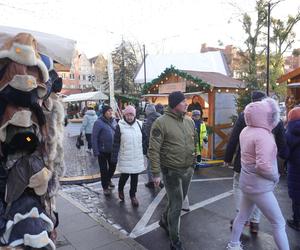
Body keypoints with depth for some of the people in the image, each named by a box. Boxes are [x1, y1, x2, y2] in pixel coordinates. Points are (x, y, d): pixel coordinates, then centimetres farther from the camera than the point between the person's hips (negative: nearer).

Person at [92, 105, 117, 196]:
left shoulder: (114, 120, 2)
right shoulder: (99, 122, -15)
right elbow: (94, 138, -15)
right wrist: (96, 151, -17)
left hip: (113, 150, 6)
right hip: (103, 151, -5)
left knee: (113, 167, 19)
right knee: (104, 169, 7)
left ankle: (108, 180, 47)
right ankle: (105, 187, 24)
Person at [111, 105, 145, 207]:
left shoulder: (139, 124, 3)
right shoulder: (120, 126, -7)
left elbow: (144, 139, 11)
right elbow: (116, 143, -7)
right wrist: (114, 157, -8)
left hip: (137, 157, 3)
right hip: (124, 157, -3)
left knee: (135, 177, 10)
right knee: (124, 175, 7)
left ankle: (133, 195, 29)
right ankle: (120, 189, 38)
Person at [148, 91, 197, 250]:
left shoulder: (189, 121, 5)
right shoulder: (161, 122, -15)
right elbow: (153, 150, -15)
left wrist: (193, 163, 14)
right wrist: (156, 173, -17)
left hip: (188, 170, 6)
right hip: (172, 171, -6)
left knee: (177, 201, 22)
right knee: (176, 206, 2)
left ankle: (164, 221, 50)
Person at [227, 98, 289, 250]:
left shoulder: (246, 131, 1)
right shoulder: (263, 135, -24)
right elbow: (263, 166, -29)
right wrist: (275, 177, -12)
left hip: (247, 182, 9)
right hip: (260, 186, -9)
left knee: (242, 216, 22)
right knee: (279, 223, 7)